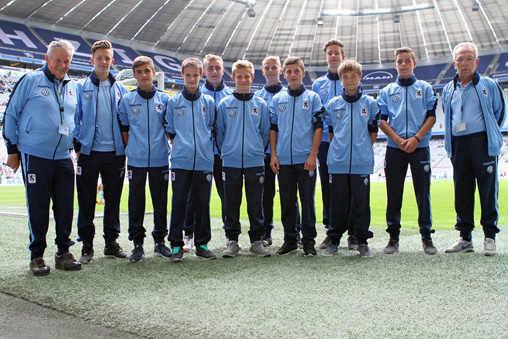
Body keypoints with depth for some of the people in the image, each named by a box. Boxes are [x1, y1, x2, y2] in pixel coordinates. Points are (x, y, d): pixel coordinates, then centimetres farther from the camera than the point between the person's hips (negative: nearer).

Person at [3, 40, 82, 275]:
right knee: (38, 207, 1)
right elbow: (11, 114, 1)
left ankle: (63, 251, 18)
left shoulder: (73, 86, 13)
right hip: (35, 156, -4)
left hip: (63, 157, 4)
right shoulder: (30, 81, -2)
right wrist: (12, 149, 0)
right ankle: (37, 256, 14)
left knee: (65, 206, 5)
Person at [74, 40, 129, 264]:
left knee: (113, 199, 7)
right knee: (87, 200, 2)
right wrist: (77, 147, -4)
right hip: (89, 153, -2)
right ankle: (87, 245, 12)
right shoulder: (81, 88, 5)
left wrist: (125, 148, 5)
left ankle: (111, 242, 18)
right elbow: (75, 119, 4)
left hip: (115, 153, 2)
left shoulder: (120, 90, 10)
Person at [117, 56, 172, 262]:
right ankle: (137, 244, 12)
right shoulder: (127, 100, 4)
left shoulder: (164, 99, 6)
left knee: (161, 201, 6)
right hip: (136, 160, 0)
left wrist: (171, 147, 5)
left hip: (160, 159, 1)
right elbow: (123, 129, 9)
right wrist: (130, 148, 5)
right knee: (136, 203, 3)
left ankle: (160, 242, 18)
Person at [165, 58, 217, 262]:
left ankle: (202, 243, 16)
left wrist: (206, 146, 7)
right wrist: (179, 146, 5)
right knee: (178, 203, 0)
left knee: (203, 204, 6)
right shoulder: (173, 102, 8)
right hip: (180, 161, -1)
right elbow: (169, 131, 13)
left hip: (204, 161, 1)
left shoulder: (209, 102, 11)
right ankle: (176, 245, 9)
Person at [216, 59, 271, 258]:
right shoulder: (224, 104, 5)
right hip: (230, 161, 0)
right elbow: (220, 132, 9)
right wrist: (225, 151, 7)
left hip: (255, 161, 0)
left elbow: (265, 132, 11)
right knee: (232, 202, 5)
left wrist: (257, 150, 8)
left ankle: (256, 241, 13)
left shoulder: (260, 104, 6)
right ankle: (232, 240, 15)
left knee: (255, 203, 4)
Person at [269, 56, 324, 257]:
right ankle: (290, 240, 17)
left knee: (307, 200, 1)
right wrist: (273, 154, 4)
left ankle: (309, 241, 11)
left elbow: (318, 127, 0)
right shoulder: (277, 99, 11)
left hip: (305, 159, -2)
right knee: (287, 201, 7)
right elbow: (273, 128, 12)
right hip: (284, 159, 3)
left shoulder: (312, 98, 5)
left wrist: (313, 154, -9)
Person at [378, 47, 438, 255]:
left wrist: (416, 138, -11)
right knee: (393, 194, 2)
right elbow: (381, 120, 5)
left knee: (423, 193, 1)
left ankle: (426, 236, 11)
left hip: (420, 148, -1)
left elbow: (432, 116, 3)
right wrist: (398, 139, -10)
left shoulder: (425, 88, 10)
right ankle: (393, 236, 11)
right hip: (394, 149, 1)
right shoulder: (387, 91, 12)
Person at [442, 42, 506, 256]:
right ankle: (465, 238, 12)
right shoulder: (449, 90, 15)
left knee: (488, 189, -3)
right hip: (458, 145, 3)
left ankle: (490, 237, 6)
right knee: (462, 191, 5)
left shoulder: (489, 85, 5)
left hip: (483, 143, -3)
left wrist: (489, 134, 8)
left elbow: (500, 112, 11)